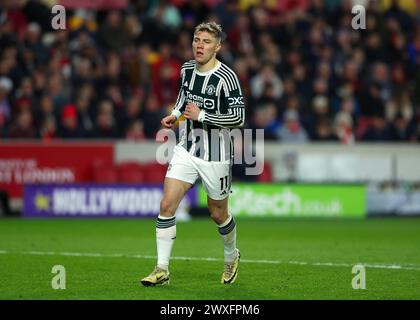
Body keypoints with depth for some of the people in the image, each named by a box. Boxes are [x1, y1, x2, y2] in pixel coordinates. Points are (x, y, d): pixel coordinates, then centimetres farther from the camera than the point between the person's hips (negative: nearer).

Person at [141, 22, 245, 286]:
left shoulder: (226, 77, -18)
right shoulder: (187, 69, 3)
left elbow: (238, 118, -20)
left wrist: (201, 115, -21)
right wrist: (176, 114, 7)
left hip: (215, 157, -5)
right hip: (187, 149, 5)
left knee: (218, 214, 11)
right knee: (167, 205, -10)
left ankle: (232, 257, 41)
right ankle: (162, 270, -6)